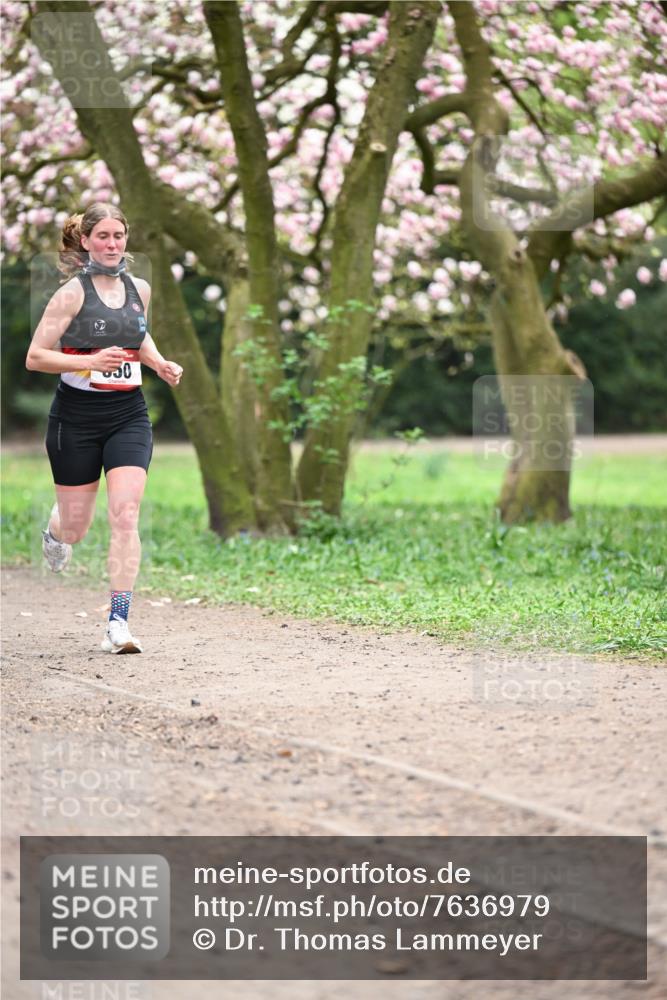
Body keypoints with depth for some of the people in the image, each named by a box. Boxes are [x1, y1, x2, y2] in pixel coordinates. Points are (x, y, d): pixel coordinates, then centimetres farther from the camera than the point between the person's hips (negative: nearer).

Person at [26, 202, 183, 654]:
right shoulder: (73, 292, -10)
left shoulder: (140, 289, 5)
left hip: (129, 416, 3)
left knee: (126, 514, -14)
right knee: (75, 528, 8)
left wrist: (161, 363, 8)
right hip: (77, 417, -3)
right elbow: (35, 357, -11)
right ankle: (55, 528, 48)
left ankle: (119, 621, -12)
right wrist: (91, 361, -23)